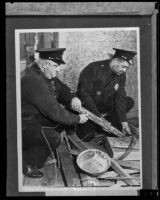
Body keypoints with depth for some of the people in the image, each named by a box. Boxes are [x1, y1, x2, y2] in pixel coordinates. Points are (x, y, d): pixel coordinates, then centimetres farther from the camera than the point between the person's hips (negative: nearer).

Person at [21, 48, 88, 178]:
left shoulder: (46, 75, 4)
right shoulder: (32, 80, -28)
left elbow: (62, 89, 16)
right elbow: (53, 110, -31)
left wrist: (73, 98, -9)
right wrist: (77, 119, -20)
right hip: (26, 127, -11)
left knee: (69, 114, 5)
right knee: (54, 138, -32)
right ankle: (27, 164, -9)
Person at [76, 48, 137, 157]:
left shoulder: (121, 75, -4)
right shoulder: (93, 69, -22)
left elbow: (120, 98, -6)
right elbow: (85, 94, -24)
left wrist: (123, 122, -15)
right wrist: (97, 116, -29)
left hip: (104, 107, 6)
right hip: (86, 107, -6)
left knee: (129, 102, -8)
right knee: (86, 136, -25)